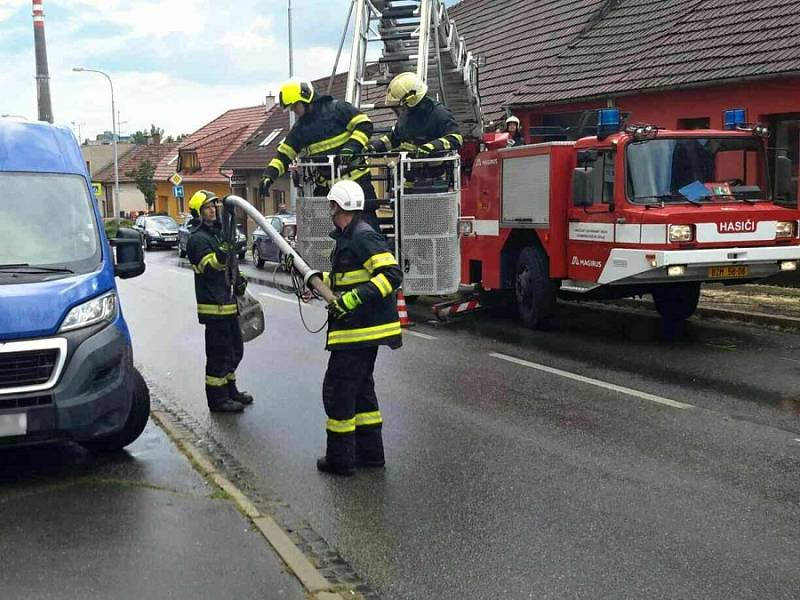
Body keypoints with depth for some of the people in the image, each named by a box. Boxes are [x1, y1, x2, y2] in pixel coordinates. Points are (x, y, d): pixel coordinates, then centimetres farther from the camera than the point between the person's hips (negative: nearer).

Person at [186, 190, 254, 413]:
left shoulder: (217, 233, 18)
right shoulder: (198, 238, -13)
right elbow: (210, 267, -24)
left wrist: (238, 278, 13)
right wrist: (221, 255, -41)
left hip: (227, 302, 10)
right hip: (213, 304, -10)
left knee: (235, 349, 18)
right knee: (219, 353, -5)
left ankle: (229, 390, 31)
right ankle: (217, 399, 3)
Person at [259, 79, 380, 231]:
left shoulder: (337, 109, -6)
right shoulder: (300, 128, 12)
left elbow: (364, 124, -10)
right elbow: (284, 153, 12)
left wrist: (352, 146, -23)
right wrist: (269, 174, -3)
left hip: (355, 179, -6)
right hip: (325, 185, 6)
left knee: (368, 223, -5)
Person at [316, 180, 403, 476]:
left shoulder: (364, 237, -17)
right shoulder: (348, 238, 15)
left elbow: (392, 274, -25)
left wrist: (352, 299, -27)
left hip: (359, 331, -11)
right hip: (361, 329, 11)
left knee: (337, 389, -2)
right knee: (361, 388, 17)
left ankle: (340, 458, 7)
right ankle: (370, 451, 26)